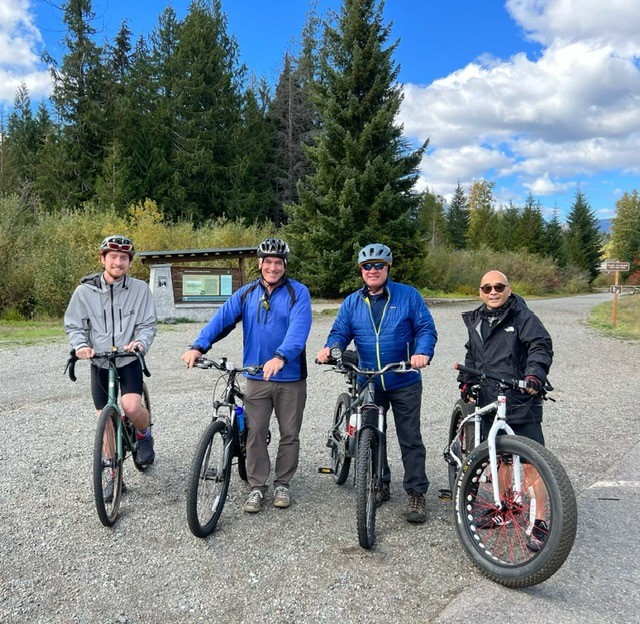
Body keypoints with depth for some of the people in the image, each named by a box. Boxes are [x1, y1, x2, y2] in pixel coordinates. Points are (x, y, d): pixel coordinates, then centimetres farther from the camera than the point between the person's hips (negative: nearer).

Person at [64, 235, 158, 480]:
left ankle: (144, 435, 12)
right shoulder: (85, 291, -7)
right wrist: (81, 345, -18)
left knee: (131, 407, -24)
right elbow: (73, 326, 1)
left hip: (129, 361, -1)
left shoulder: (140, 289, -8)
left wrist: (140, 342, -25)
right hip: (100, 363, 2)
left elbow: (149, 324, -5)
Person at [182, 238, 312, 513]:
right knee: (255, 434, 6)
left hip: (291, 377, -2)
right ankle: (257, 487, 20)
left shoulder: (298, 292, -6)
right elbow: (222, 319, -6)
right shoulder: (246, 293, 5)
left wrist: (281, 356, -39)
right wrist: (198, 346, -22)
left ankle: (282, 484, 28)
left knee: (289, 434, 10)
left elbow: (299, 327, -22)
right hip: (256, 377, 2)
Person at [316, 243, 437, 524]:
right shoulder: (352, 302, 5)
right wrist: (328, 348, -19)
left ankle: (416, 493, 14)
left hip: (404, 384, -3)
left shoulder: (408, 295, -5)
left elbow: (426, 328, -7)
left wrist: (422, 352, -26)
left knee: (410, 439, 3)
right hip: (368, 384, 4)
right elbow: (340, 332, 3)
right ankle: (381, 485, 31)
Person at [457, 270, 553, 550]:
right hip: (488, 403, 6)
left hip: (521, 403, -6)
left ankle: (540, 522, 3)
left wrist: (535, 372, -34)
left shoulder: (523, 316, -5)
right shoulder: (475, 320, 14)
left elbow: (541, 345, -16)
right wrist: (466, 379, 9)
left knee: (530, 463, -7)